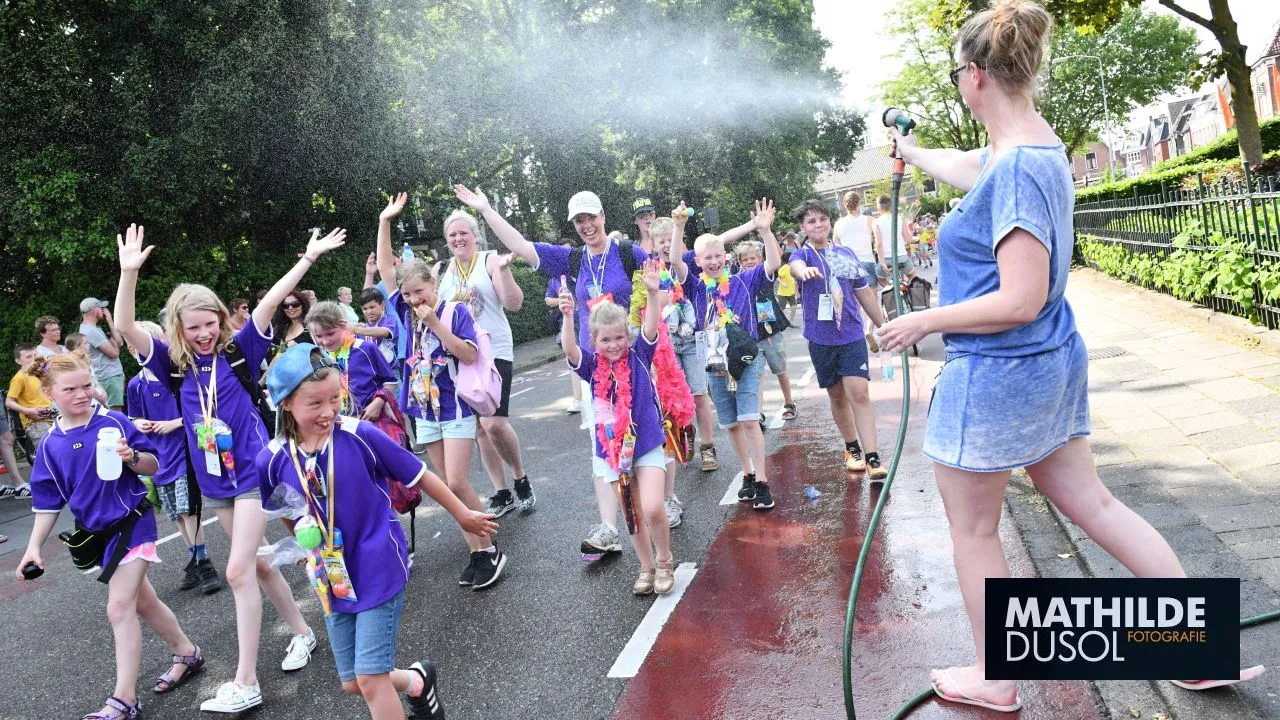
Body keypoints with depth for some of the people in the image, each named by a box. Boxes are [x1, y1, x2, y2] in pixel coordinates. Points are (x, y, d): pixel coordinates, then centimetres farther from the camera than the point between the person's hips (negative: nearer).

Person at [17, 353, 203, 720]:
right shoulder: (50, 445, 1)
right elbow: (48, 502, 7)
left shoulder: (114, 423, -11)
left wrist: (132, 457, -26)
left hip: (132, 524, -5)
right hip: (98, 533, 6)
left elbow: (153, 466, -6)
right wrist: (34, 547, 1)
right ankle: (187, 653, 35)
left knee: (119, 607, -11)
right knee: (142, 600, 16)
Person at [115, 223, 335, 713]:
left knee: (239, 570, -8)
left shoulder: (238, 351, -5)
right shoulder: (174, 363, 1)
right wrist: (129, 272, -23)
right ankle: (301, 632, 35)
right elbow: (126, 329, -11)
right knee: (258, 563, 16)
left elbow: (270, 302, -11)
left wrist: (309, 257, -13)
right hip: (214, 480, 5)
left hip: (252, 470, -5)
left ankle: (245, 683, -2)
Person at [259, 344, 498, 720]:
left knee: (370, 680, -7)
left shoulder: (360, 435, -19)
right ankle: (418, 681, 43)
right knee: (352, 683, 15)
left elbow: (419, 475, -7)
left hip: (379, 571, -4)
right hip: (332, 580, 5)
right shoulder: (272, 459, -10)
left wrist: (464, 515, 2)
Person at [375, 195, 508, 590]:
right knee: (448, 486, 6)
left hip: (456, 408, -6)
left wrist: (436, 324, -22)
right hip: (425, 410, 6)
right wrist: (385, 221, 3)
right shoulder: (408, 311, 4)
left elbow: (469, 355, -17)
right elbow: (385, 269, 6)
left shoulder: (455, 311, -9)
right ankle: (477, 553, 14)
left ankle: (491, 550, 3)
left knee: (456, 484, -11)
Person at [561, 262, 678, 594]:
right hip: (612, 448, 2)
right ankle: (647, 567, 32)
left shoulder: (638, 355, -4)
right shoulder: (592, 365, -3)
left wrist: (653, 292, -37)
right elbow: (569, 349, -21)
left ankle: (664, 563, 14)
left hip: (647, 443, -2)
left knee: (653, 508, -13)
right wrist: (567, 316, -39)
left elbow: (651, 327, -20)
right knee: (631, 514, 12)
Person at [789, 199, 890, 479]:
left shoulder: (846, 253, 7)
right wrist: (804, 270, -53)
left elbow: (864, 292, 14)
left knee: (859, 394, -10)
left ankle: (873, 458, -9)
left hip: (852, 335, 0)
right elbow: (795, 265, -28)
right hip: (821, 338, 0)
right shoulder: (803, 254, -2)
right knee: (837, 396, 12)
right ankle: (852, 448, 30)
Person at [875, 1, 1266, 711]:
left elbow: (1020, 300, -26)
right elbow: (964, 166, 27)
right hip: (1051, 363, 9)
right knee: (1092, 502, 19)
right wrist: (909, 151, 45)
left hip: (995, 374, -9)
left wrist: (922, 322, -15)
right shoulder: (1036, 143, 5)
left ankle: (994, 682, 27)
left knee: (973, 531, 9)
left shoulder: (1016, 167, -24)